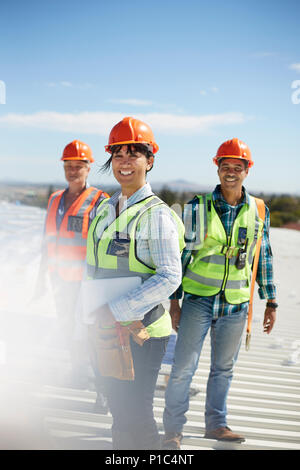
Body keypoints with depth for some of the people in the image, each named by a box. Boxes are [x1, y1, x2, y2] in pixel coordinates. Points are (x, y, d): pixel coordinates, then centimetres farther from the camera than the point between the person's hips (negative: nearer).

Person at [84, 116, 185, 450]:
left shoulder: (157, 214, -12)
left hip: (142, 331, -6)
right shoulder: (105, 209, 10)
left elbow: (170, 277, -21)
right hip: (108, 329, 7)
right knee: (118, 410, 16)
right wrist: (95, 313, 8)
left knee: (136, 416, -1)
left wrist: (116, 309, -22)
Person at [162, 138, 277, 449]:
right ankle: (173, 429, 10)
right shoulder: (198, 207, -4)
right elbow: (181, 254, 0)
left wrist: (271, 301, 11)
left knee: (224, 368, 14)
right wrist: (174, 301, -2)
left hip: (236, 303, 3)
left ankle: (216, 424, 29)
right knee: (184, 366, -3)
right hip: (199, 299, -2)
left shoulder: (258, 211, 3)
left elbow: (263, 258, 12)